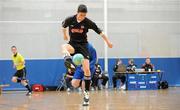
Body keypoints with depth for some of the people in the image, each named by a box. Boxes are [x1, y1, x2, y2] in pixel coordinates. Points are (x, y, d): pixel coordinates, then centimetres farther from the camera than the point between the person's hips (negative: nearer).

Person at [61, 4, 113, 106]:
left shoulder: (88, 22, -12)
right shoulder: (69, 20, -10)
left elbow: (100, 32, -3)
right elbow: (64, 27, 14)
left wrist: (108, 42, 2)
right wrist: (65, 35, 26)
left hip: (83, 45, -1)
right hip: (72, 44, 1)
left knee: (87, 69, -10)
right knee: (64, 47, -37)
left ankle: (86, 91, 0)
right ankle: (69, 62, -62)